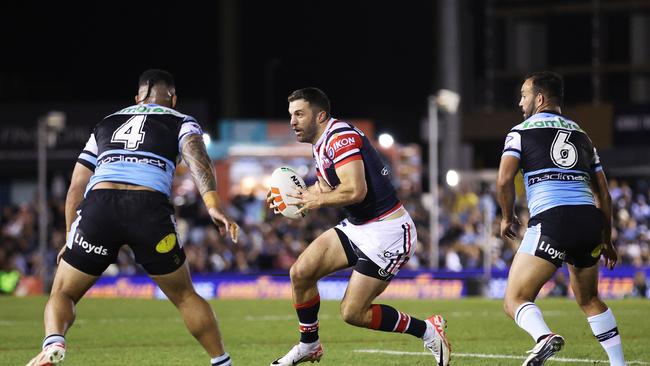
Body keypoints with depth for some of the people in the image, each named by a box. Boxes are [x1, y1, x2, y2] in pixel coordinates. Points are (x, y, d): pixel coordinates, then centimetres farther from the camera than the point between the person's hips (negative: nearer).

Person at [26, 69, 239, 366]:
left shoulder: (105, 124, 33)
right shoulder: (181, 122, 23)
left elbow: (76, 188, 30)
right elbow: (196, 156, 0)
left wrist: (70, 240, 36)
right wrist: (213, 204, -13)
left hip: (98, 202, 1)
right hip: (150, 207, -1)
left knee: (63, 294, 13)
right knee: (185, 296, 20)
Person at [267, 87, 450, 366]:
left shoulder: (342, 137, -20)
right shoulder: (321, 144, 12)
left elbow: (355, 191, -29)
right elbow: (325, 188, 22)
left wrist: (319, 200, -12)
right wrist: (288, 196, 5)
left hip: (388, 233, -10)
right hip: (357, 228, 10)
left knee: (352, 312, -9)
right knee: (300, 273, -1)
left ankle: (428, 331, 8)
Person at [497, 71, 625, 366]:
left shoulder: (522, 131, 8)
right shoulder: (581, 135, 24)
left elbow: (504, 180, -6)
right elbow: (603, 194, 22)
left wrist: (507, 217, 11)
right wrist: (606, 241, 30)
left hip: (551, 220, -6)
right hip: (590, 219, 6)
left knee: (515, 300, -5)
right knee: (589, 299, 25)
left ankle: (543, 337, -35)